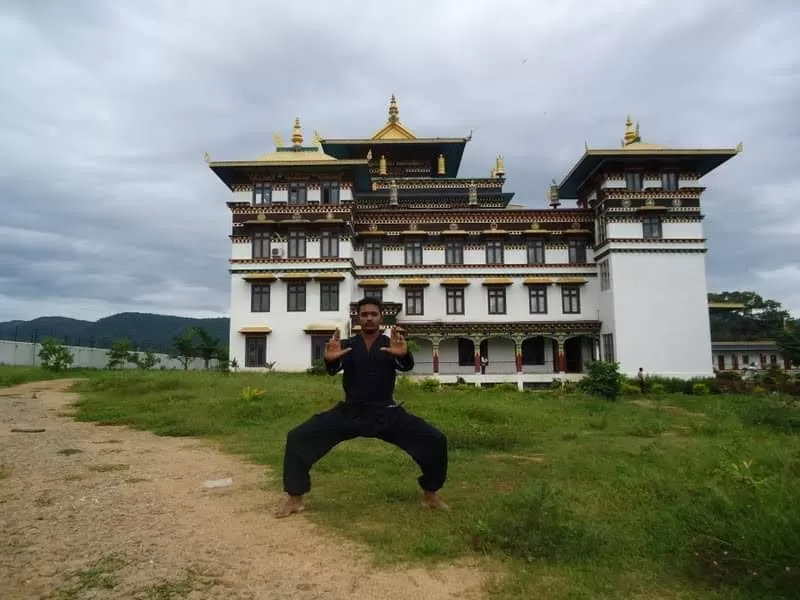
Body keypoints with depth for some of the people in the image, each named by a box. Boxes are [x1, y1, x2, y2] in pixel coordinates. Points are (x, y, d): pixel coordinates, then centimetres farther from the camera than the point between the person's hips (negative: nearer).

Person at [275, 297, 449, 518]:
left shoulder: (391, 345, -2)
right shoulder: (347, 345, 0)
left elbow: (406, 366, -23)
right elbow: (333, 369, -20)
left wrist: (403, 355, -49)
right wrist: (330, 359, -46)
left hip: (386, 414, 0)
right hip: (349, 412, 1)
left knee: (436, 441, -13)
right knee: (298, 438, -13)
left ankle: (430, 495, 11)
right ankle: (295, 498, 4)